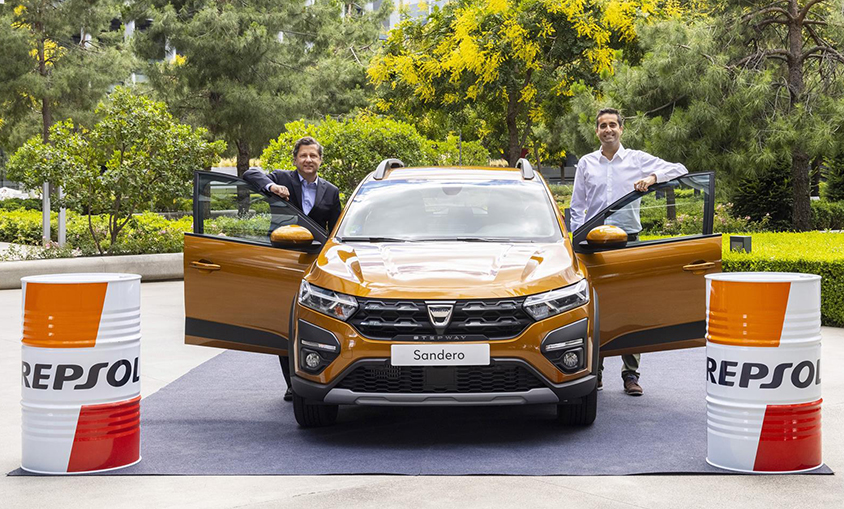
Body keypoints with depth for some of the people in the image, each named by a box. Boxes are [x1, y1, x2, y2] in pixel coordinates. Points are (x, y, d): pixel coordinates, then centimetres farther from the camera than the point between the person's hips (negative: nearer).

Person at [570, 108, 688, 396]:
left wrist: (653, 177, -14)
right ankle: (593, 372, 8)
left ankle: (630, 374, 2)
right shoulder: (586, 163, 11)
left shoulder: (638, 160, 7)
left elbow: (679, 170, 4)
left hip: (628, 241, -1)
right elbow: (577, 208, 13)